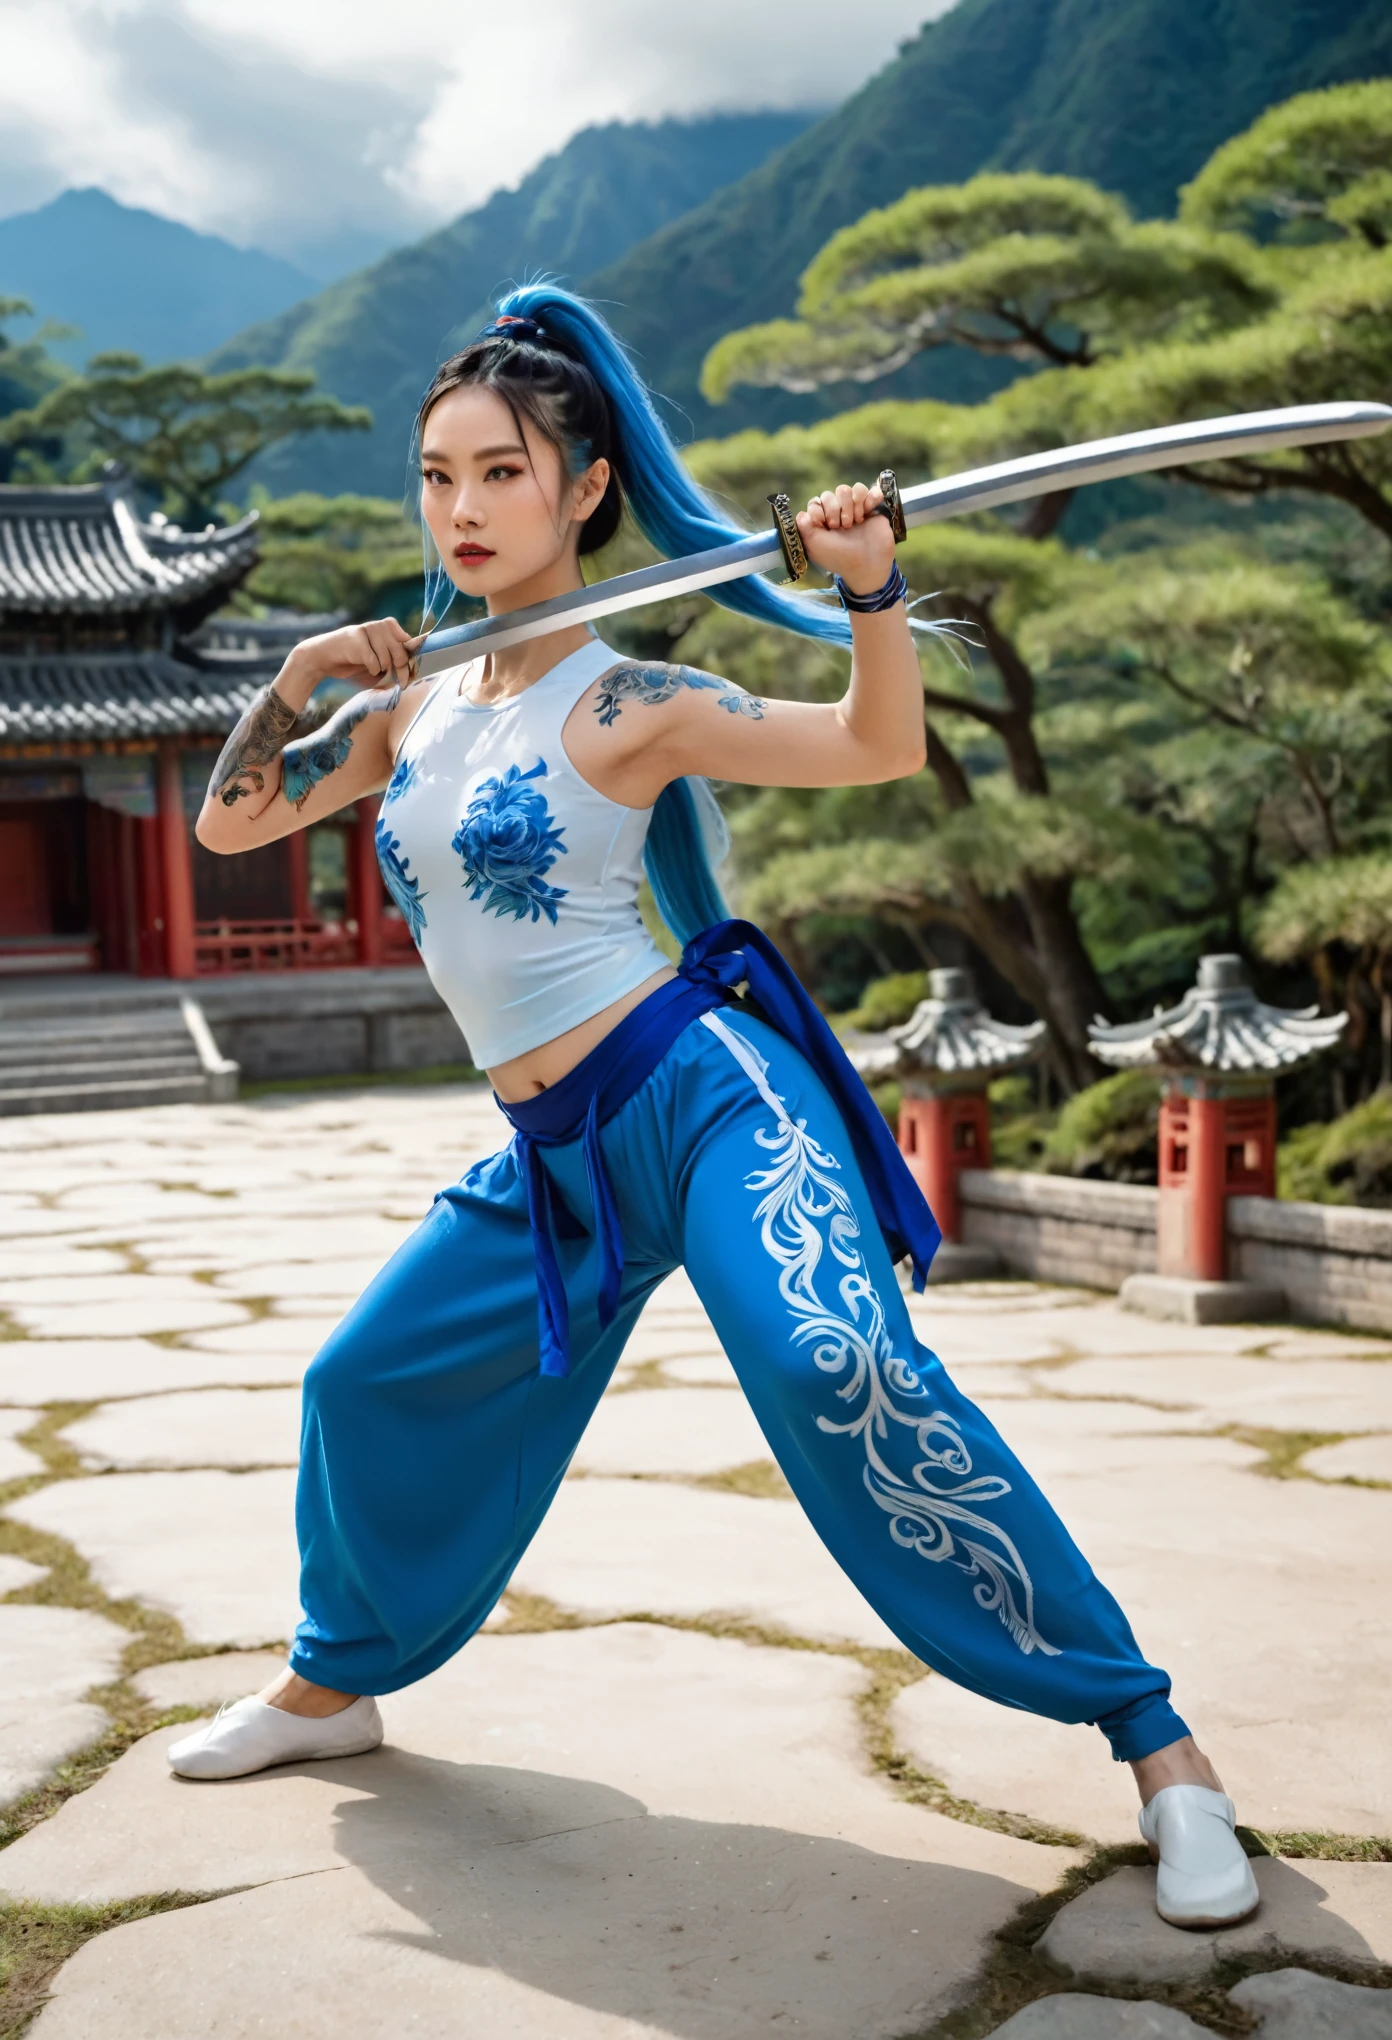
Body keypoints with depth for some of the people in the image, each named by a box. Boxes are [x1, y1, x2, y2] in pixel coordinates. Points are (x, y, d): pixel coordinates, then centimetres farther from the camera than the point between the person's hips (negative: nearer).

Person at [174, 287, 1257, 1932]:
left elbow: (880, 747, -16)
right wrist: (293, 683, 1)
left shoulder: (624, 707, -7)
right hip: (556, 1161, 8)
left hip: (700, 1090, -7)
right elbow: (226, 824, 17)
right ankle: (334, 1684, 43)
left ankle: (1154, 1742, -19)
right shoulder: (411, 709, 13)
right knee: (368, 1389, 16)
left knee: (845, 1375, -28)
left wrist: (870, 589, -34)